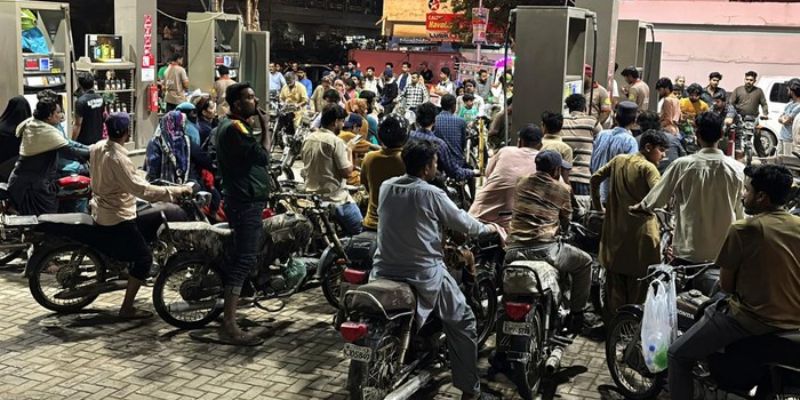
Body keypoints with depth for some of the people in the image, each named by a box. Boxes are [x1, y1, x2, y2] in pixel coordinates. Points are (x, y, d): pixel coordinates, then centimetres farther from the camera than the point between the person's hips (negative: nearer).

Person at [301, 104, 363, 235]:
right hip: (335, 199, -8)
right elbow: (346, 172, -17)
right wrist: (349, 152, -1)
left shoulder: (308, 139, 6)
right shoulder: (336, 141, -17)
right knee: (359, 233, 1)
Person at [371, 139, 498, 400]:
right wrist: (489, 228, 20)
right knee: (462, 323, 13)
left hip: (384, 272, 5)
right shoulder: (431, 194, -12)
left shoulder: (385, 188, 4)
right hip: (424, 275, -5)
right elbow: (463, 223, -1)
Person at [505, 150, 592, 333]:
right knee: (584, 262, 18)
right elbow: (565, 224, 13)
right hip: (545, 248, -4)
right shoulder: (561, 189, 3)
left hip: (515, 249, 4)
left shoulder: (522, 183, 14)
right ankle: (576, 314, 19)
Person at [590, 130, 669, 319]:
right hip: (640, 232, -6)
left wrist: (597, 206, 19)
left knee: (616, 281, 15)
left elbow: (595, 178, 13)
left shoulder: (618, 160, 8)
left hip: (615, 229, 6)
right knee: (638, 283, 4)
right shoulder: (648, 168, -11)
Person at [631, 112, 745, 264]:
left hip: (688, 249, -1)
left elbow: (657, 198, 4)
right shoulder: (736, 169, -5)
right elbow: (739, 212, 4)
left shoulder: (682, 166, -9)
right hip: (724, 251, 1)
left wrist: (638, 207, 23)